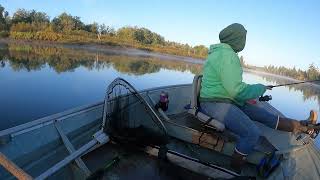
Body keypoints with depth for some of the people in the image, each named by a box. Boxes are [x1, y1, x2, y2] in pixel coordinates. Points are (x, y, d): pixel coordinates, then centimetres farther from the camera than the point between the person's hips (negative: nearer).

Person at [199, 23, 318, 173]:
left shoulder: (219, 52, 15)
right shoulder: (228, 55, -19)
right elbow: (235, 90, -22)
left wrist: (247, 96, 15)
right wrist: (259, 88, -5)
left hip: (225, 100, 11)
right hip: (215, 103, -11)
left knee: (262, 113, 12)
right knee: (252, 133, -20)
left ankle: (301, 126, 26)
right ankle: (234, 171, -4)